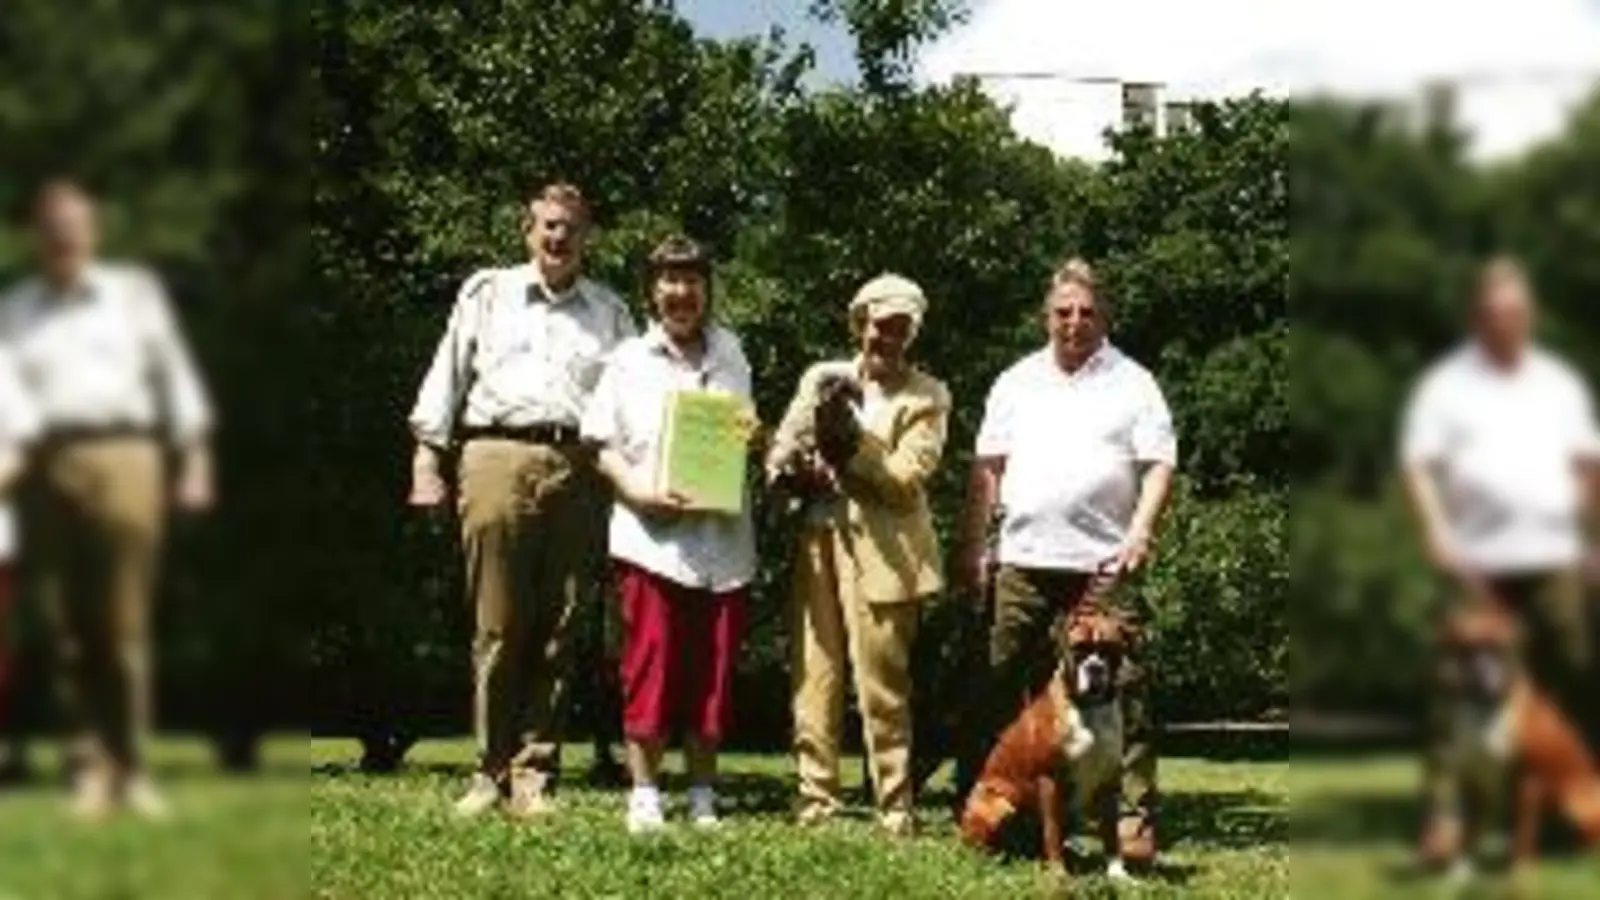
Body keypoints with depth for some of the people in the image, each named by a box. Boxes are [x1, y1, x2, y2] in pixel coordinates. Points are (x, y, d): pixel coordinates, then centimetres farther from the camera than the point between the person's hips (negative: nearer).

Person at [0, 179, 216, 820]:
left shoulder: (134, 291, 17)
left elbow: (173, 376, 16)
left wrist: (195, 457, 8)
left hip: (123, 458, -1)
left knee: (125, 626, -7)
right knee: (68, 630, -3)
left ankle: (131, 768, -1)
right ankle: (92, 767, 1)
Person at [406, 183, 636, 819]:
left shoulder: (610, 312, 19)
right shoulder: (488, 294, 17)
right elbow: (447, 374, 14)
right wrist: (428, 454, 5)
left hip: (577, 469, 1)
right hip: (498, 459, -1)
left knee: (556, 632, 0)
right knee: (497, 626, -3)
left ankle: (534, 776, 3)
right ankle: (491, 772, 3)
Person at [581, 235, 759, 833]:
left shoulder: (729, 356, 14)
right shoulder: (629, 362, 7)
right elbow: (603, 445, 3)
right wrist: (636, 488, -14)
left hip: (721, 535, 3)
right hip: (651, 534, -3)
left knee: (712, 671, 5)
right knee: (650, 667, -5)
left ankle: (703, 796, 13)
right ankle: (644, 795, 1)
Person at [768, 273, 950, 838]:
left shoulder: (926, 398, 5)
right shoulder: (821, 378, 16)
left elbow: (906, 479, -5)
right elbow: (778, 452, 11)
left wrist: (851, 446, -15)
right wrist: (802, 469, -11)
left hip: (881, 552, -3)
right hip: (816, 541, 4)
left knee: (882, 685, -4)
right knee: (814, 676, 2)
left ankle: (895, 809, 1)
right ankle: (815, 800, 5)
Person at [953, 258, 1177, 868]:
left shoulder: (1132, 383, 7)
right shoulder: (1016, 383, 15)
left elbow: (1159, 466, 1)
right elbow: (988, 470, 14)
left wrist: (1141, 532, -13)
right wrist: (973, 546, 7)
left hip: (1105, 564, -3)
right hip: (1023, 560, 3)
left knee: (1120, 690, -8)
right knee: (1002, 689, 7)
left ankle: (1135, 818, -7)